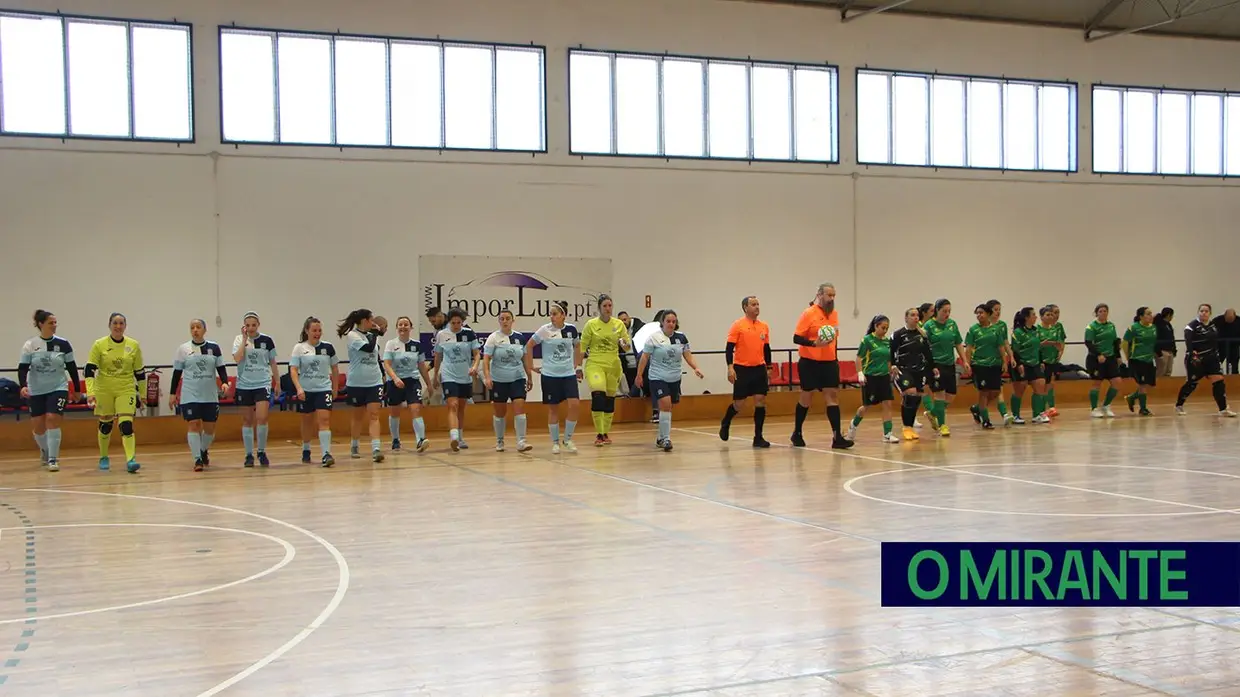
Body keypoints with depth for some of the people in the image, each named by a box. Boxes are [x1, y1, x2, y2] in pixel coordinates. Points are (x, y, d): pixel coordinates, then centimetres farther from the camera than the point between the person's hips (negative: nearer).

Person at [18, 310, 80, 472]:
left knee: (53, 420, -16)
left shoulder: (63, 344, -3)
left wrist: (77, 389, 6)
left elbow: (72, 367, 4)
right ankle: (45, 450, 35)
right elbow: (22, 368, -5)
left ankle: (52, 459, -11)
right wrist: (23, 386, -22)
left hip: (58, 389, -1)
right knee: (38, 426, 6)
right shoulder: (30, 345, -4)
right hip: (36, 391, 1)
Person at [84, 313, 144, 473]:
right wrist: (90, 392, -18)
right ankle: (104, 458, 30)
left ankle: (131, 459, -19)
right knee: (105, 425, 11)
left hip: (126, 390, 0)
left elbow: (140, 372, 9)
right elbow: (89, 370, -8)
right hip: (104, 390, 0)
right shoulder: (99, 345, -4)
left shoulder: (134, 346, 1)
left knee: (126, 424, -15)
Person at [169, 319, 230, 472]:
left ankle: (204, 451, 34)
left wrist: (224, 382, -14)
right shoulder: (183, 349, 2)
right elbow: (177, 372, 6)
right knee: (193, 425, -11)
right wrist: (172, 393, 4)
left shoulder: (214, 348, 4)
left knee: (210, 427, 6)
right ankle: (197, 459, -8)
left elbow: (221, 368, 4)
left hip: (210, 396, 2)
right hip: (190, 395, -2)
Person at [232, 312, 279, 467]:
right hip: (244, 385, 1)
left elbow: (272, 362, 10)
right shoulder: (239, 339, 0)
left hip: (263, 384, -1)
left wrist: (277, 382, 10)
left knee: (261, 418, -13)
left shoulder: (267, 340, 1)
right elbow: (237, 359, -15)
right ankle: (249, 454, 15)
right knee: (247, 420, 6)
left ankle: (262, 452, 3)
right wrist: (245, 339, -14)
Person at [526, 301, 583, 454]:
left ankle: (568, 439, 5)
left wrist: (577, 366, 17)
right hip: (549, 375, -2)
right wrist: (531, 367, 3)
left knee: (574, 404, -11)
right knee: (553, 409, 3)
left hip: (569, 374, 2)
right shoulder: (545, 330, -8)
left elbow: (577, 346, 19)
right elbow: (529, 345, 3)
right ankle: (555, 442, 16)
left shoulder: (571, 329, 0)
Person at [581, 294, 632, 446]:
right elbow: (582, 347, 3)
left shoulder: (619, 324, 4)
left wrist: (625, 344, -15)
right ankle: (599, 435, -20)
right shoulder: (591, 324, -2)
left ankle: (606, 433, 24)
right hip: (595, 364, -3)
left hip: (613, 365, 3)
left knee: (610, 399, 9)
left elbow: (627, 345, 8)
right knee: (598, 396, -23)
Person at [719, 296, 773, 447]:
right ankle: (725, 424, 32)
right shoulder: (738, 325, -7)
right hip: (742, 369, -4)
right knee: (738, 403, 2)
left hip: (759, 369, 4)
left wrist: (768, 368, 16)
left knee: (761, 401, -3)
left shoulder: (764, 326, 8)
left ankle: (758, 438, 3)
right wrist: (730, 368, -17)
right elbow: (729, 348, -8)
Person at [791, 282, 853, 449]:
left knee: (833, 396, -4)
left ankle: (837, 437, -7)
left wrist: (835, 358, 20)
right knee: (806, 397, 7)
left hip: (829, 363, 5)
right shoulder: (809, 313, -11)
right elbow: (796, 338, -15)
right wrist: (814, 343, -29)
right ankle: (797, 433, 24)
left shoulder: (834, 314, 8)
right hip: (810, 363, -5)